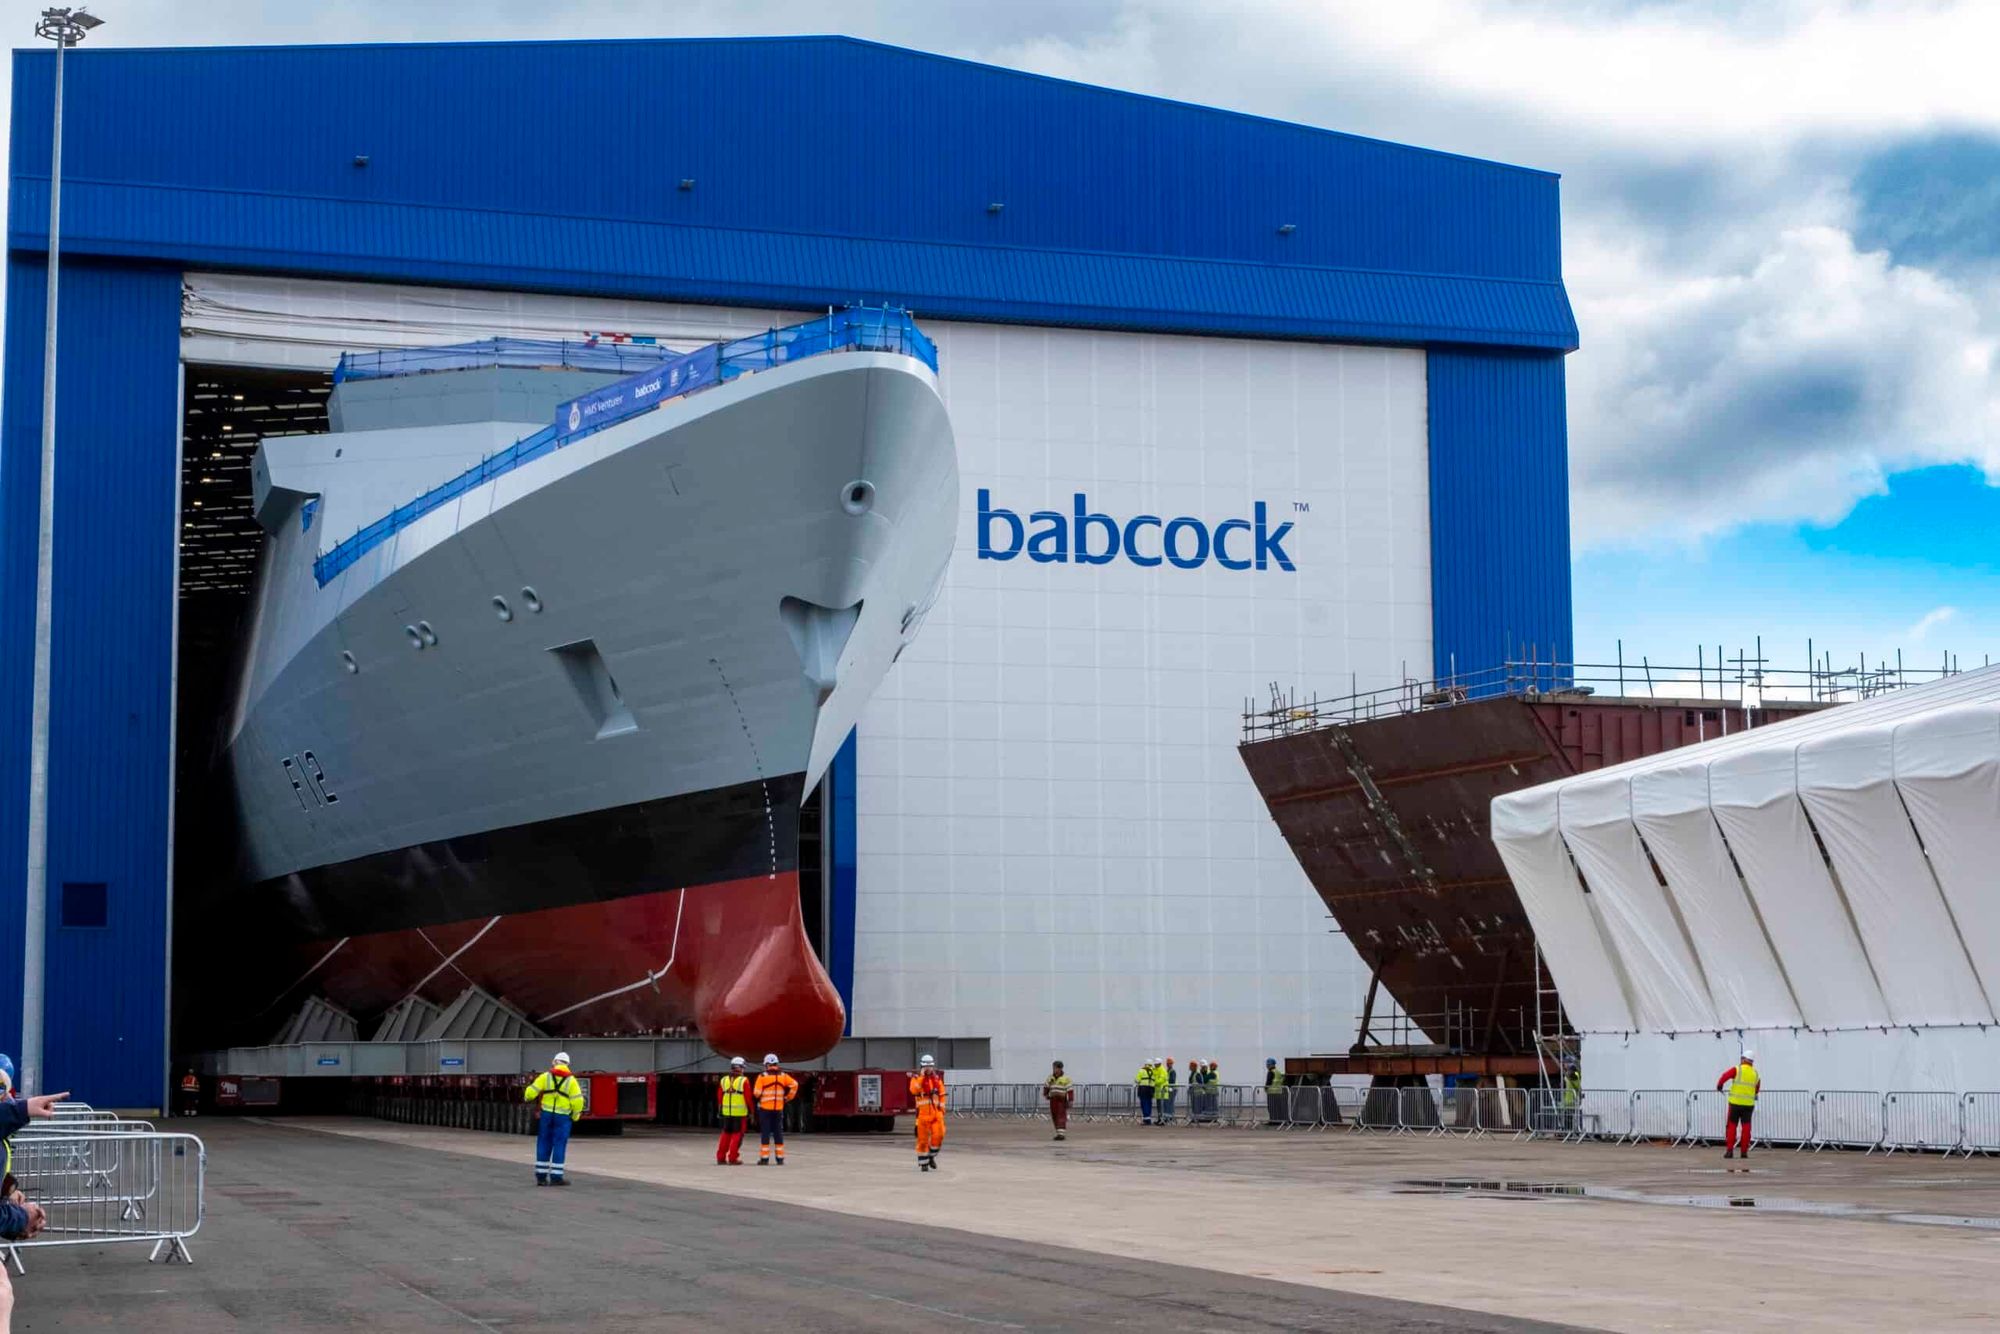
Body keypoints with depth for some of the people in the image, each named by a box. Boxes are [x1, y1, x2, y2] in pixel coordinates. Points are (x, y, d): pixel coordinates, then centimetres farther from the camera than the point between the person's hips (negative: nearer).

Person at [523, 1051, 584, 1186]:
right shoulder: (571, 1080, -3)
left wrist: (526, 1098, 21)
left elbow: (531, 1091, -2)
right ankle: (556, 1177, -2)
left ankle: (541, 1176, 10)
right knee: (559, 1146, 1)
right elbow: (577, 1101, -9)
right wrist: (575, 1116, 6)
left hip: (546, 1114, 2)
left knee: (544, 1145, 9)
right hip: (563, 1116, -2)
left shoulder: (546, 1076, 0)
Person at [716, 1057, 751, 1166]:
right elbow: (748, 1098, -9)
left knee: (726, 1134, 14)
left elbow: (719, 1097, 9)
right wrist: (751, 1111, -1)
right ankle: (732, 1158, -3)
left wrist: (720, 1110, 20)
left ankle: (720, 1158, 13)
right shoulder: (744, 1081, -8)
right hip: (740, 1112, -4)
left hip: (726, 1112, 4)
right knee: (737, 1135, 1)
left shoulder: (724, 1080, 6)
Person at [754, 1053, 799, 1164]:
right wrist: (788, 1097, 4)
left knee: (765, 1133, 1)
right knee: (778, 1133, 9)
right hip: (779, 1108, 3)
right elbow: (794, 1084, -6)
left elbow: (757, 1093, -11)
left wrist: (759, 1097, 12)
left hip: (765, 1108, -3)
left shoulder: (762, 1076, -6)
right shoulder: (783, 1076, 4)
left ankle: (764, 1158, 0)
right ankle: (780, 1158, 10)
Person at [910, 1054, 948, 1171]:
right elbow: (913, 1090, -22)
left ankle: (931, 1156, 15)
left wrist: (942, 1108, 9)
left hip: (936, 1112, 3)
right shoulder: (916, 1078, -2)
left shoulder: (937, 1078, 12)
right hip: (923, 1113, -3)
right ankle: (923, 1163, 10)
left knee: (938, 1135, -8)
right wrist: (921, 1076, -21)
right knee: (923, 1138, 0)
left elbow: (942, 1094, 17)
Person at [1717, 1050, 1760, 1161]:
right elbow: (1757, 1086, 23)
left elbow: (1725, 1076, -16)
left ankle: (1729, 1150, -1)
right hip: (1748, 1104, 3)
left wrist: (1719, 1086, 4)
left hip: (1735, 1102, -3)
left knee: (1732, 1126, 4)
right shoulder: (1755, 1074, 8)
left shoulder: (1737, 1070, -7)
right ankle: (1744, 1151, 4)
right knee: (1746, 1127, 7)